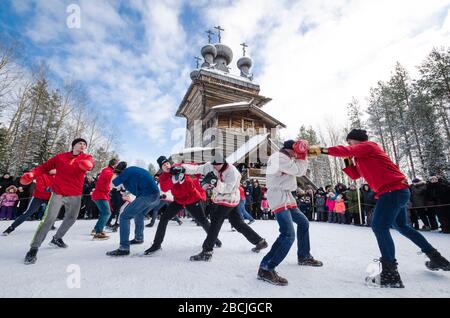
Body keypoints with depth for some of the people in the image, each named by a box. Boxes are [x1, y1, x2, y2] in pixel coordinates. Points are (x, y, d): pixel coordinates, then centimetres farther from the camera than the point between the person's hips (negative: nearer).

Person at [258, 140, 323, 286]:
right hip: (279, 198, -11)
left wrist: (299, 158, 9)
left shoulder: (283, 158, 18)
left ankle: (304, 257, 39)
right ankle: (266, 269, -17)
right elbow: (298, 171, -13)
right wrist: (301, 156, -1)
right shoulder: (280, 157, -14)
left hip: (286, 197, 11)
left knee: (303, 223, 24)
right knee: (288, 235, -21)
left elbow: (299, 171, 19)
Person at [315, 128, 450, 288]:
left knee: (379, 226, -17)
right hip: (397, 191, 11)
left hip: (393, 190, -11)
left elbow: (345, 150, -22)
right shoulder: (361, 156, 20)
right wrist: (348, 161, 7)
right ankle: (437, 258, 37)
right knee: (401, 226, 23)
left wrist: (323, 150, -16)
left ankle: (390, 274, -16)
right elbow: (355, 175, 18)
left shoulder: (368, 145, -7)